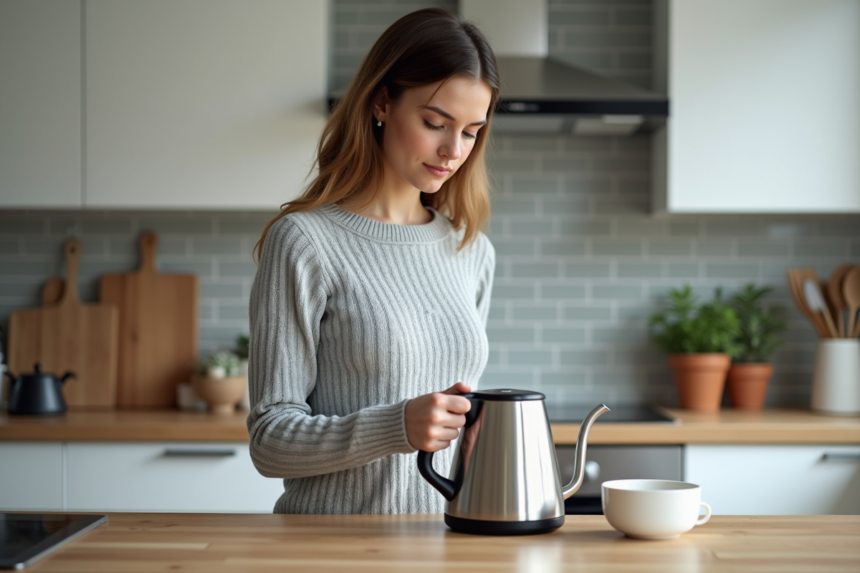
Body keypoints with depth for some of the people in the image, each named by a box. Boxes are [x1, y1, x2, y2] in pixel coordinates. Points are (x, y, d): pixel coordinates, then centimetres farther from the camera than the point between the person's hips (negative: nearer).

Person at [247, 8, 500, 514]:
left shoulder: (473, 252, 12)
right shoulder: (303, 242, -5)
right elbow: (271, 438, -8)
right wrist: (396, 427, -20)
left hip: (446, 536, 3)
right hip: (331, 540, -3)